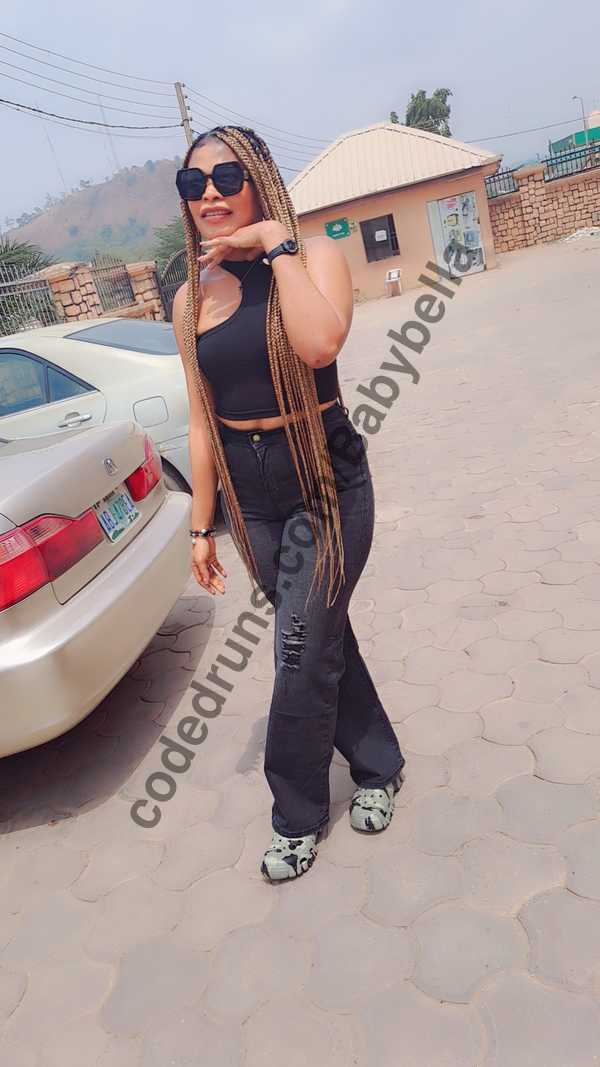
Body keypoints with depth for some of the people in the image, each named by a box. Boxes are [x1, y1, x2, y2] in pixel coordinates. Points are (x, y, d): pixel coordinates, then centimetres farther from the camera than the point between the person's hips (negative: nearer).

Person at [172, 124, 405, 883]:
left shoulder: (314, 255, -6)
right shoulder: (192, 298, 6)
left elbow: (320, 342, -30)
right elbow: (202, 421, 8)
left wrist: (277, 242, -19)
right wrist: (202, 527, 9)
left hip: (327, 485, -4)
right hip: (249, 496, 5)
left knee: (302, 658, 0)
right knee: (321, 641, 16)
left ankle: (297, 818, 25)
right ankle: (377, 766, 41)